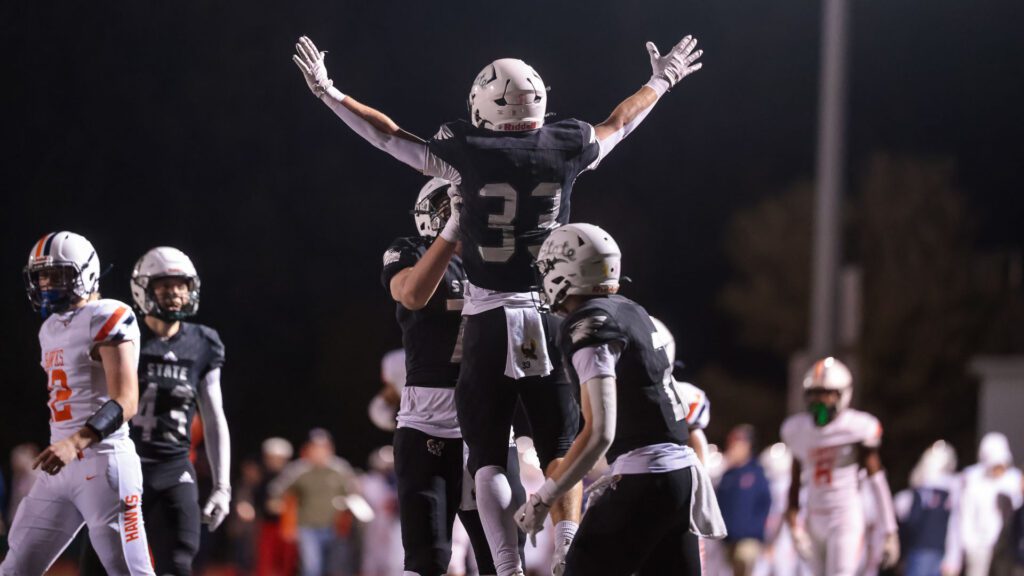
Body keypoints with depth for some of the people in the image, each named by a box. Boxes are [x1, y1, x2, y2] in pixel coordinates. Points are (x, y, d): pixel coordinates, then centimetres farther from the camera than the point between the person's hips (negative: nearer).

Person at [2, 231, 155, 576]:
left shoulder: (107, 321, -10)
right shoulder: (51, 329, 17)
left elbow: (125, 403, -20)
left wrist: (76, 443, -32)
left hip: (103, 463, -9)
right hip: (60, 468, 9)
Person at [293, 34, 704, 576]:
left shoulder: (469, 153, -6)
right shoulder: (565, 148, 2)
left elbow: (388, 135, 4)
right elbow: (619, 123, 22)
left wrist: (328, 92, 17)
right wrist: (661, 82, 41)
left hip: (491, 321, -2)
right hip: (552, 315, 2)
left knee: (489, 456, 4)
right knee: (559, 447, 9)